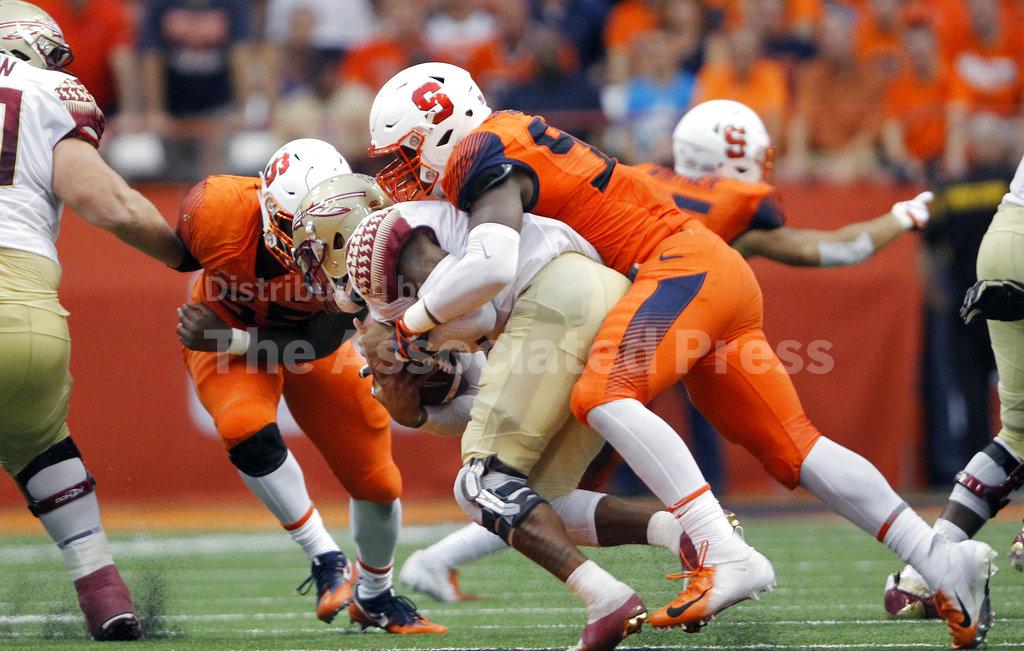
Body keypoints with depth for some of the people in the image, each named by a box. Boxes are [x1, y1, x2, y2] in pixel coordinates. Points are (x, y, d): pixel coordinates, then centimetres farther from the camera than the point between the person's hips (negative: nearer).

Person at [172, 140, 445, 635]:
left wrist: (232, 341, -32)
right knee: (247, 428, -32)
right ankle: (325, 558, -13)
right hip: (226, 330, -1)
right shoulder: (216, 215, -36)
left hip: (308, 339, 1)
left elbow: (317, 347, -25)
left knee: (376, 480, 6)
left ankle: (375, 597, 35)